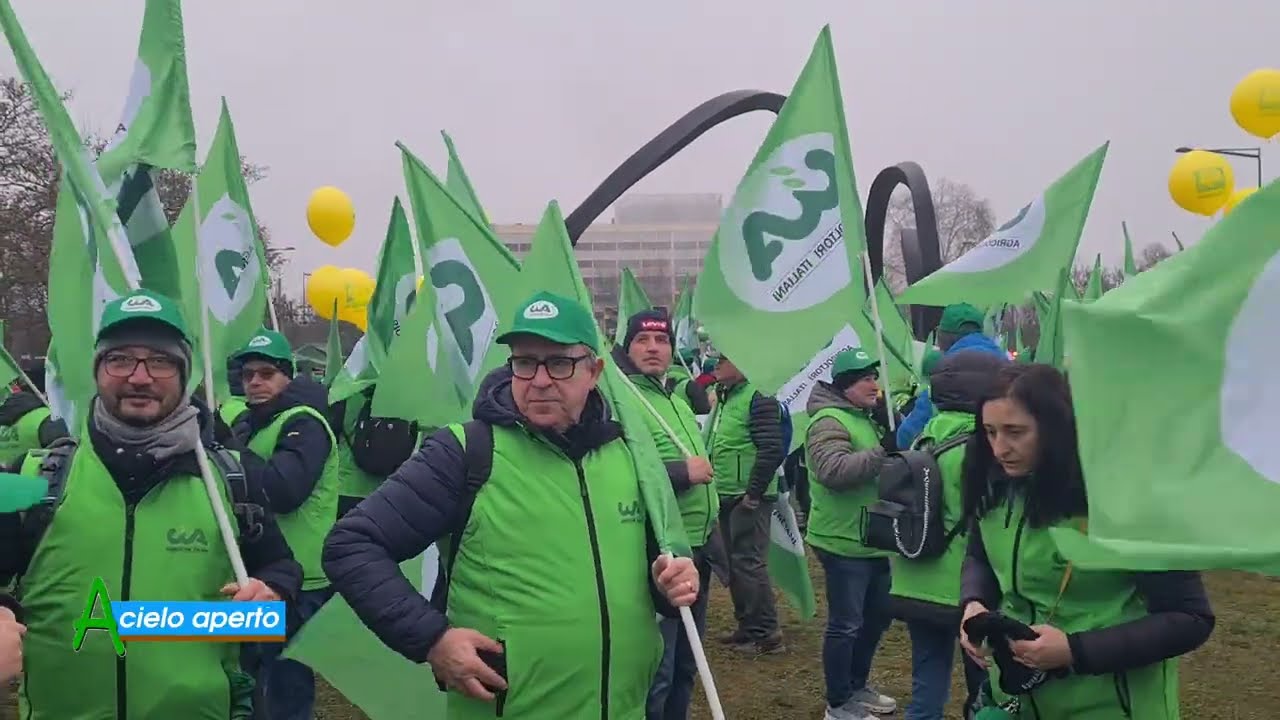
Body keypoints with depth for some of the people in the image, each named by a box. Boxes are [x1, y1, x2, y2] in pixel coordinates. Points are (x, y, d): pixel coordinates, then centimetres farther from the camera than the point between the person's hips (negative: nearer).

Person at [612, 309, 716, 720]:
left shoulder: (678, 400, 15)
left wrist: (711, 525, 23)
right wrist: (683, 472, -24)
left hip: (696, 548, 9)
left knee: (685, 663, 19)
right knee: (656, 669, -2)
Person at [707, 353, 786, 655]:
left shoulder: (758, 397, -14)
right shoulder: (724, 397, 15)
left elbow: (772, 450, -21)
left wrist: (753, 492, -19)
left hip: (749, 498, -10)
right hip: (727, 496, 10)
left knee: (748, 562, -6)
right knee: (735, 563, 14)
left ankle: (765, 632, 3)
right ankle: (748, 626, 25)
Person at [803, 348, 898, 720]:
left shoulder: (868, 418, 15)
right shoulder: (829, 421, -16)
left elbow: (879, 464, 25)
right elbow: (834, 470, -32)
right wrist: (882, 454, -30)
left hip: (874, 541, 10)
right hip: (844, 543, -10)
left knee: (878, 616, 20)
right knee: (845, 625, 0)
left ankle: (857, 686, 36)